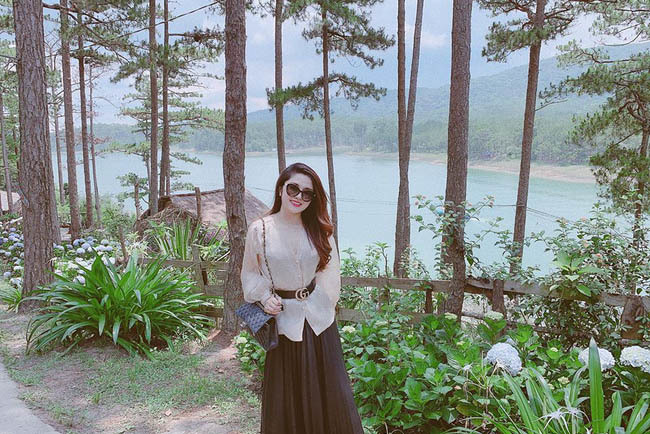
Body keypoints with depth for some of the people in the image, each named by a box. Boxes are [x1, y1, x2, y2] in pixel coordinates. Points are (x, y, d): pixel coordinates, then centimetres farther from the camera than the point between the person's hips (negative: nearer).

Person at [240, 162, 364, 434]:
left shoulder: (319, 230, -1)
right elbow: (250, 273, 4)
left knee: (328, 389, 11)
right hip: (283, 319, -2)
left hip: (318, 319, 2)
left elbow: (330, 270, 7)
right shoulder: (259, 229, -6)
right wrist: (264, 297, -11)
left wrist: (321, 304, 0)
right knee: (285, 396, 10)